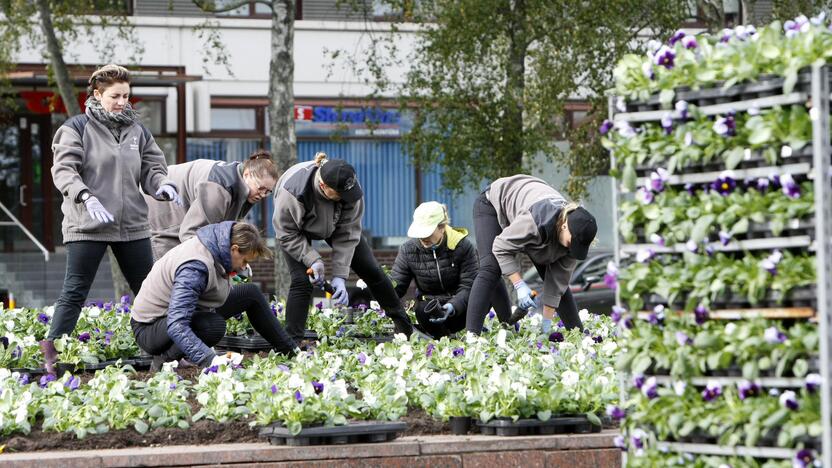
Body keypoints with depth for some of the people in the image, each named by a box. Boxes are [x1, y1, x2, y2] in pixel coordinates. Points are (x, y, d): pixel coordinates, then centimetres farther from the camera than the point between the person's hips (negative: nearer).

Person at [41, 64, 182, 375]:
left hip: (133, 224, 5)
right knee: (75, 291, -5)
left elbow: (152, 168, 13)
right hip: (87, 226, -5)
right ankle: (51, 354, -3)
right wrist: (87, 198, -28)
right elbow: (64, 170, -12)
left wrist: (164, 186, -10)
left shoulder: (137, 130, 13)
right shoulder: (76, 128, -4)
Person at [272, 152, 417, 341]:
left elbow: (347, 234, -25)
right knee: (301, 281, -21)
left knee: (371, 270, 4)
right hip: (298, 231, -3)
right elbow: (286, 233, -29)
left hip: (334, 224, 3)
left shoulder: (350, 188, -34)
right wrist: (313, 260, -37)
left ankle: (403, 324, 20)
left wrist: (340, 275, -29)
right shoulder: (292, 191, -44)